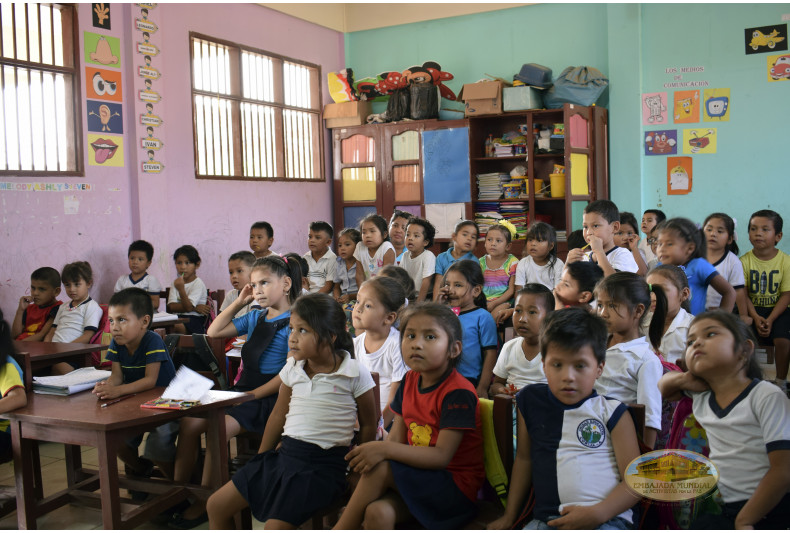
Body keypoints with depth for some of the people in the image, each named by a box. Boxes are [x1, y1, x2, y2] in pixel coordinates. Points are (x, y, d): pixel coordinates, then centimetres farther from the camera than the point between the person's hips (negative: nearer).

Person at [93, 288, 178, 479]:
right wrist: (106, 386, -31)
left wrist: (118, 390, -41)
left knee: (158, 442, -26)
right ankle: (141, 471, 17)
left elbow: (150, 380, -28)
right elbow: (117, 375, -6)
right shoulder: (116, 343, -2)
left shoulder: (153, 341, -23)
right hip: (135, 403, 7)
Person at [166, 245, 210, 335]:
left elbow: (188, 307, -14)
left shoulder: (198, 283, -2)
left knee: (176, 325, -36)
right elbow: (171, 307, 0)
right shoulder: (176, 282, 16)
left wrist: (181, 289, -27)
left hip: (194, 319, -4)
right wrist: (195, 308, -13)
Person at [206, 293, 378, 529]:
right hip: (283, 453, 6)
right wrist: (261, 458, 19)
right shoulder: (292, 368, 5)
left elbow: (368, 424, 0)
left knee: (275, 525, -24)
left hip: (322, 464, -6)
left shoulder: (355, 374, -10)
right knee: (216, 505, 5)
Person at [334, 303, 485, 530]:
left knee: (381, 468, -25)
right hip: (419, 480, 6)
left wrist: (384, 450, -29)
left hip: (457, 488, -5)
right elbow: (395, 439, 6)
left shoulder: (459, 392, -17)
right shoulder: (410, 381, 6)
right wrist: (371, 453, -14)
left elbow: (442, 456, -22)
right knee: (377, 513, -26)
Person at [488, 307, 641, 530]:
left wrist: (597, 514, -14)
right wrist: (509, 516, 21)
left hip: (607, 519, -2)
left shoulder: (612, 412, 3)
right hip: (547, 519, 3)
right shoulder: (530, 401, 12)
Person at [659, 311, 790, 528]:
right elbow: (664, 387, 29)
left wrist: (744, 520, -12)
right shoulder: (700, 395, 9)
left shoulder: (766, 397, -10)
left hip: (771, 508, -6)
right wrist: (681, 378, 5)